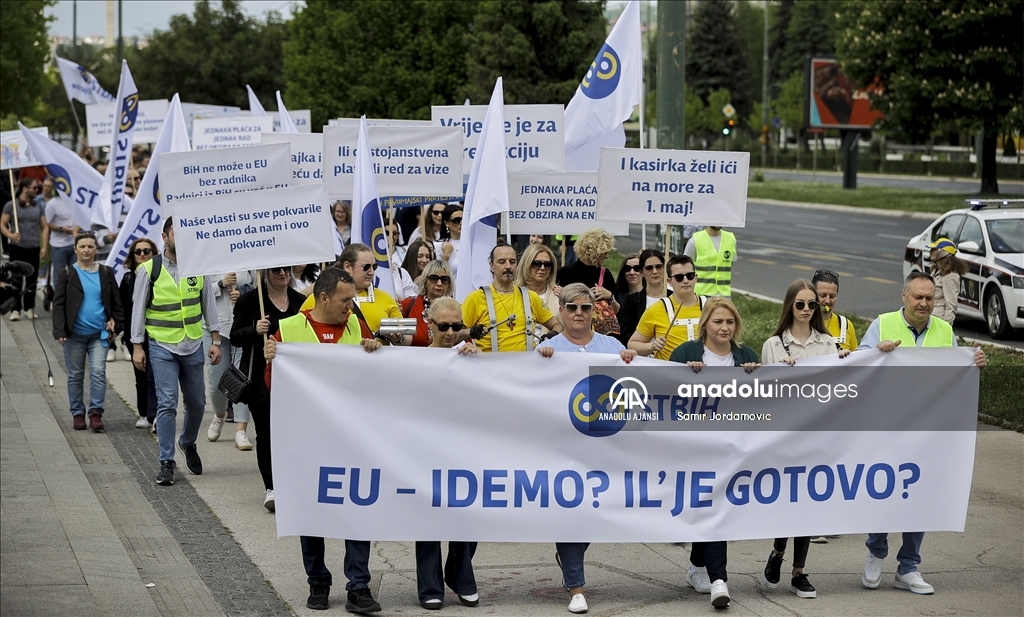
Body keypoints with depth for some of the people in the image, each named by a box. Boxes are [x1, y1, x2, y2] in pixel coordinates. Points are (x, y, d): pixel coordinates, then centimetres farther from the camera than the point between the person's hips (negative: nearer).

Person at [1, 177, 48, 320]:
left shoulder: (38, 206, 9)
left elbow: (44, 227, 9)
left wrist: (44, 247, -1)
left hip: (34, 249, 3)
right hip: (17, 248, -3)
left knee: (32, 280, 6)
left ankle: (29, 308, 13)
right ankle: (16, 310, -2)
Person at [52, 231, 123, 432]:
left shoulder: (106, 273, 7)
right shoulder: (67, 274, 1)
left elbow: (116, 302, 11)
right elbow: (58, 304, -2)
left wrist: (116, 325, 0)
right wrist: (60, 330, -11)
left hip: (99, 333, 0)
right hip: (75, 334, 0)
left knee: (98, 372, -11)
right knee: (75, 375, 6)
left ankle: (95, 412, -8)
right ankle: (78, 414, 15)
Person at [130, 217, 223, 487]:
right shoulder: (149, 269, -5)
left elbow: (209, 304, 10)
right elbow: (139, 308, -1)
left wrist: (215, 340, 7)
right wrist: (137, 346, -3)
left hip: (193, 345, 3)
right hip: (162, 346, -3)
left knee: (197, 402, 12)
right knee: (167, 403, -10)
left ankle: (188, 443, 39)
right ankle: (166, 462, -3)